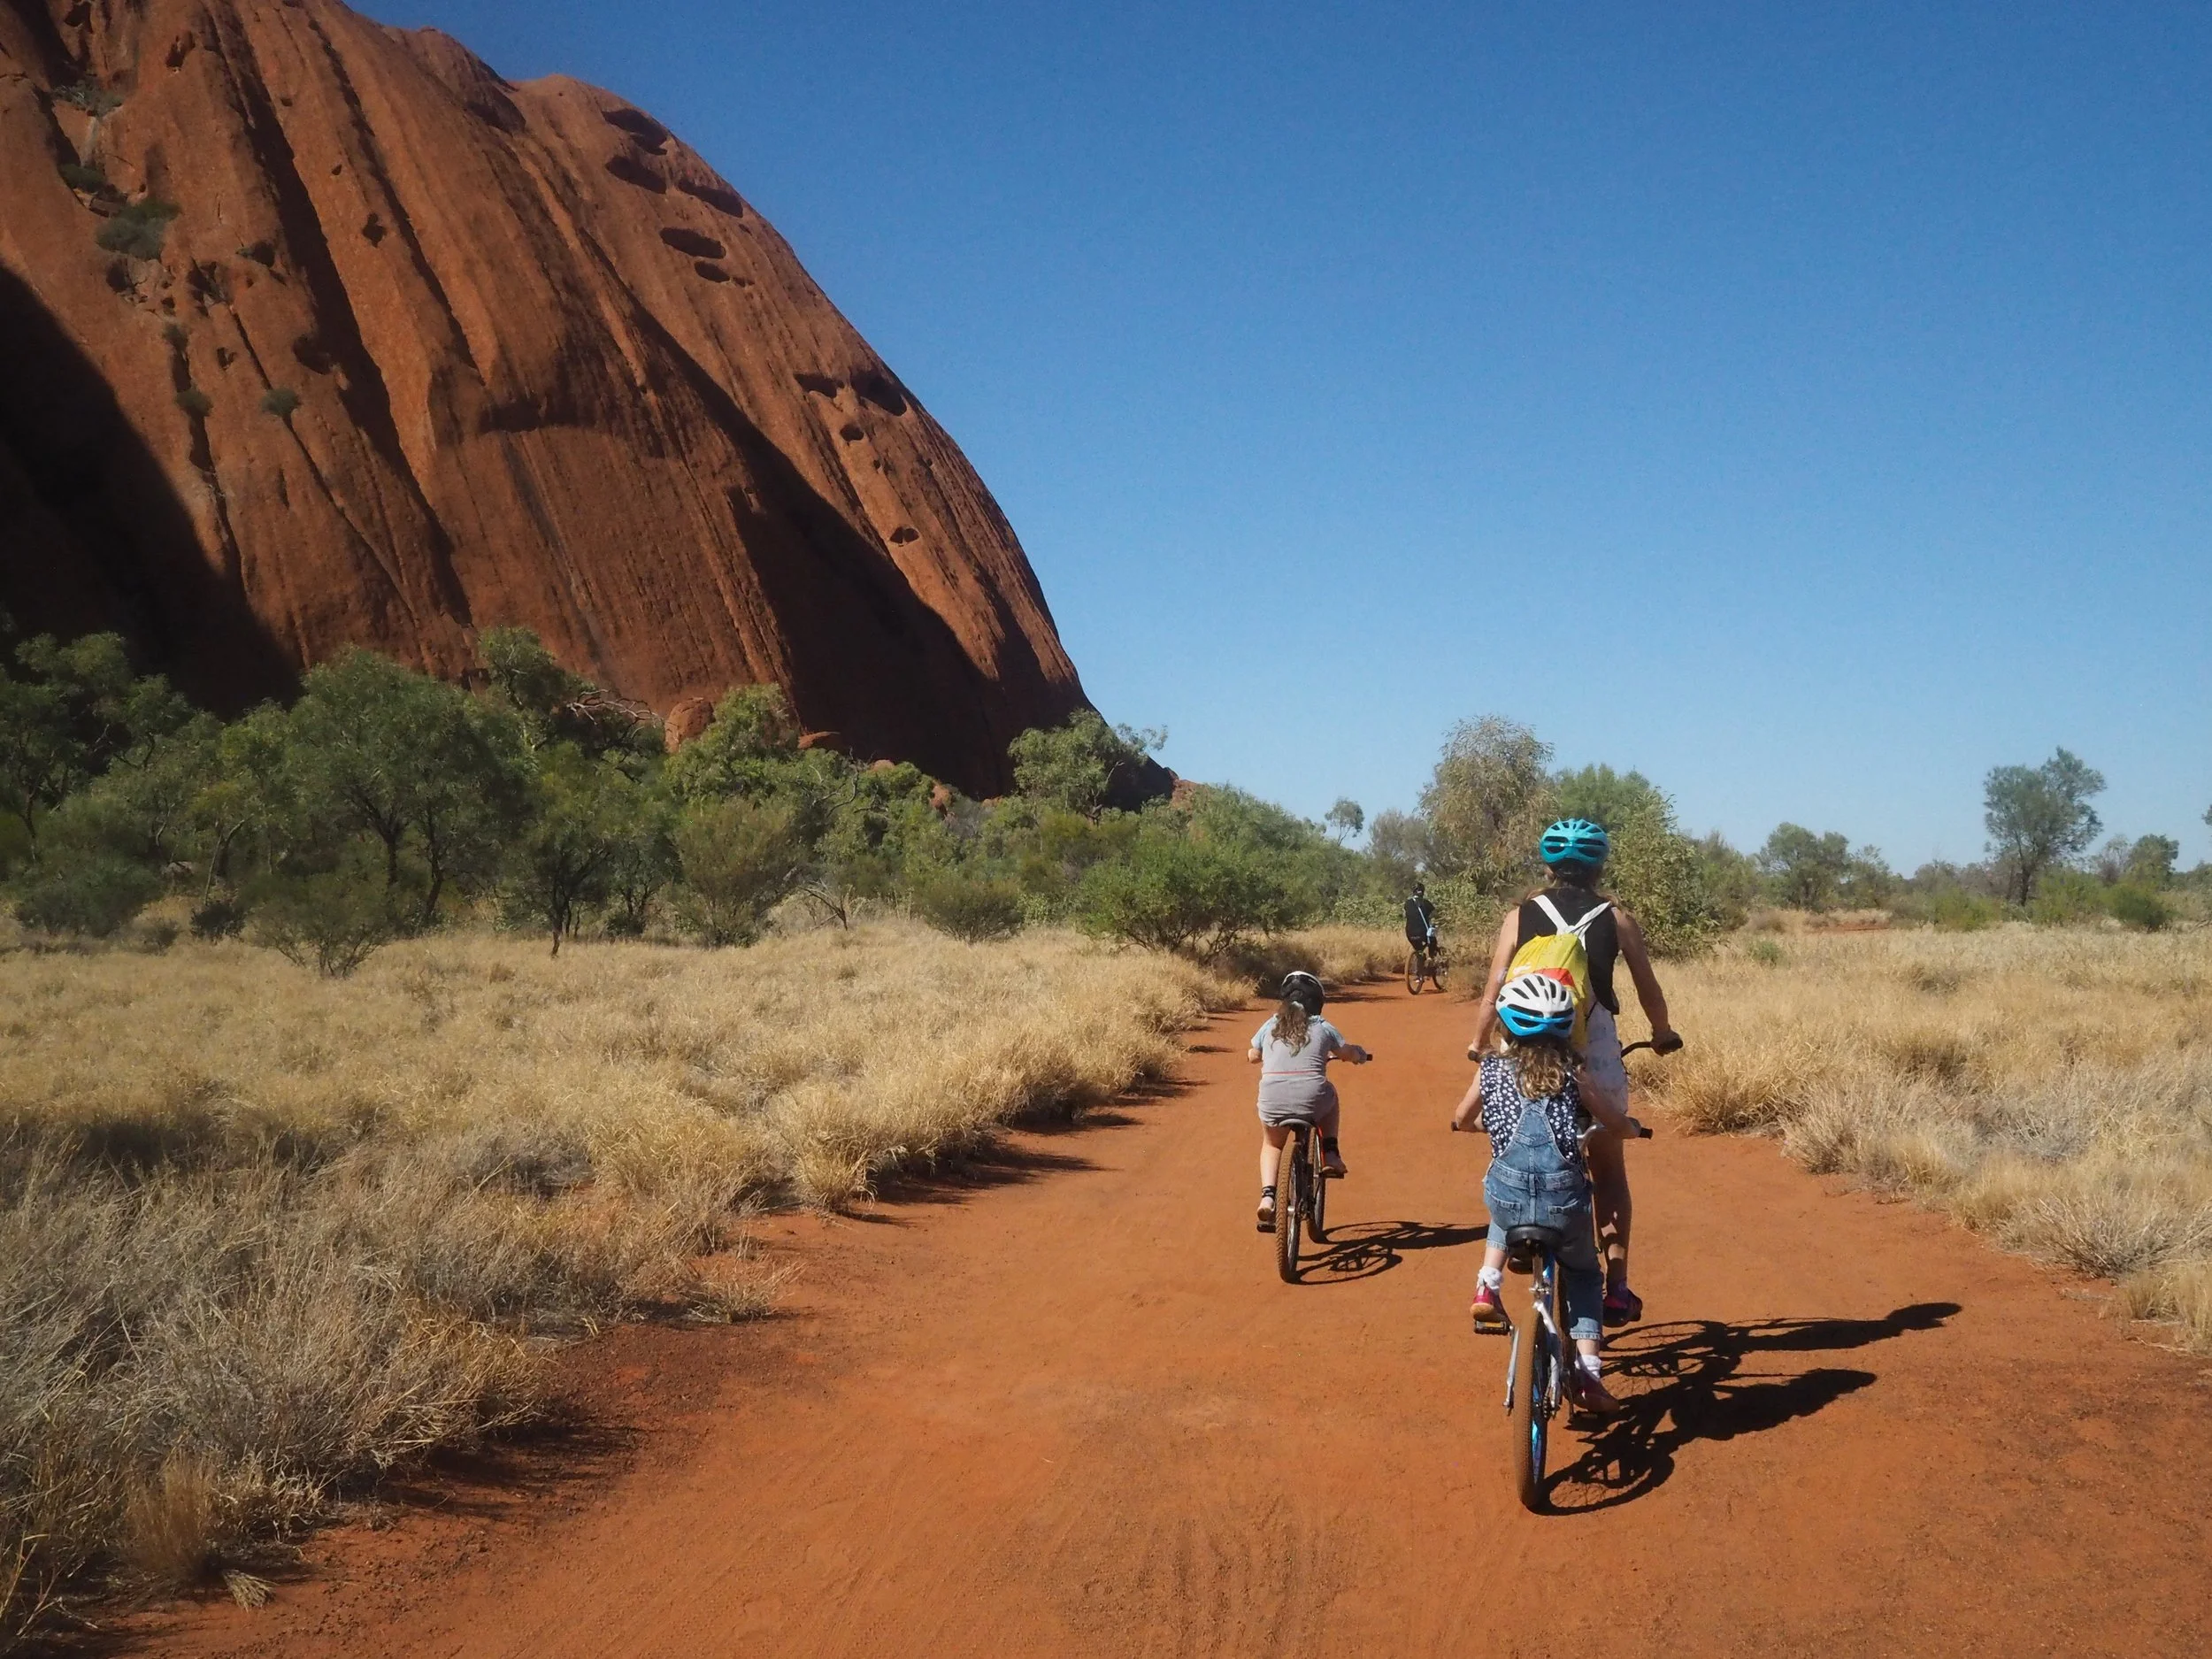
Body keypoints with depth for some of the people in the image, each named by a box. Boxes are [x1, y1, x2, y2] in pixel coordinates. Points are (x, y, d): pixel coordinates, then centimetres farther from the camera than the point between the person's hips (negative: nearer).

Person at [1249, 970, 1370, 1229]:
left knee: (1271, 1145, 29)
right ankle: (1330, 1155, 24)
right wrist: (1360, 1055, 44)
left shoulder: (1271, 1026, 16)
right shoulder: (1322, 1028, 12)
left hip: (1272, 1099, 1)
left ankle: (1267, 1195, 8)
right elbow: (1349, 1054, 21)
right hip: (1312, 1098, -1)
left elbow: (1252, 1056, 28)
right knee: (1329, 1096, 36)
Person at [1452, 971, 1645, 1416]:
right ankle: (1587, 1372, 13)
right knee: (1583, 1275, 26)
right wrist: (1634, 1127, 36)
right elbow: (1623, 1127, 12)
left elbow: (1460, 1120, 22)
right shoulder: (1570, 1076, 5)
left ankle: (1488, 1287, 19)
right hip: (1564, 1201, -1)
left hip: (1508, 1196, 1)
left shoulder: (1491, 1070, 7)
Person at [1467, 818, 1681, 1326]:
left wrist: (1478, 1044, 19)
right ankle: (1617, 1286, 12)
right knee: (1609, 1170, 14)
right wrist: (1662, 1034, 30)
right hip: (1597, 1048, 0)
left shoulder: (1520, 917, 6)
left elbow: (1494, 991, 4)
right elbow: (1648, 988, 12)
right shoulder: (1616, 918, 6)